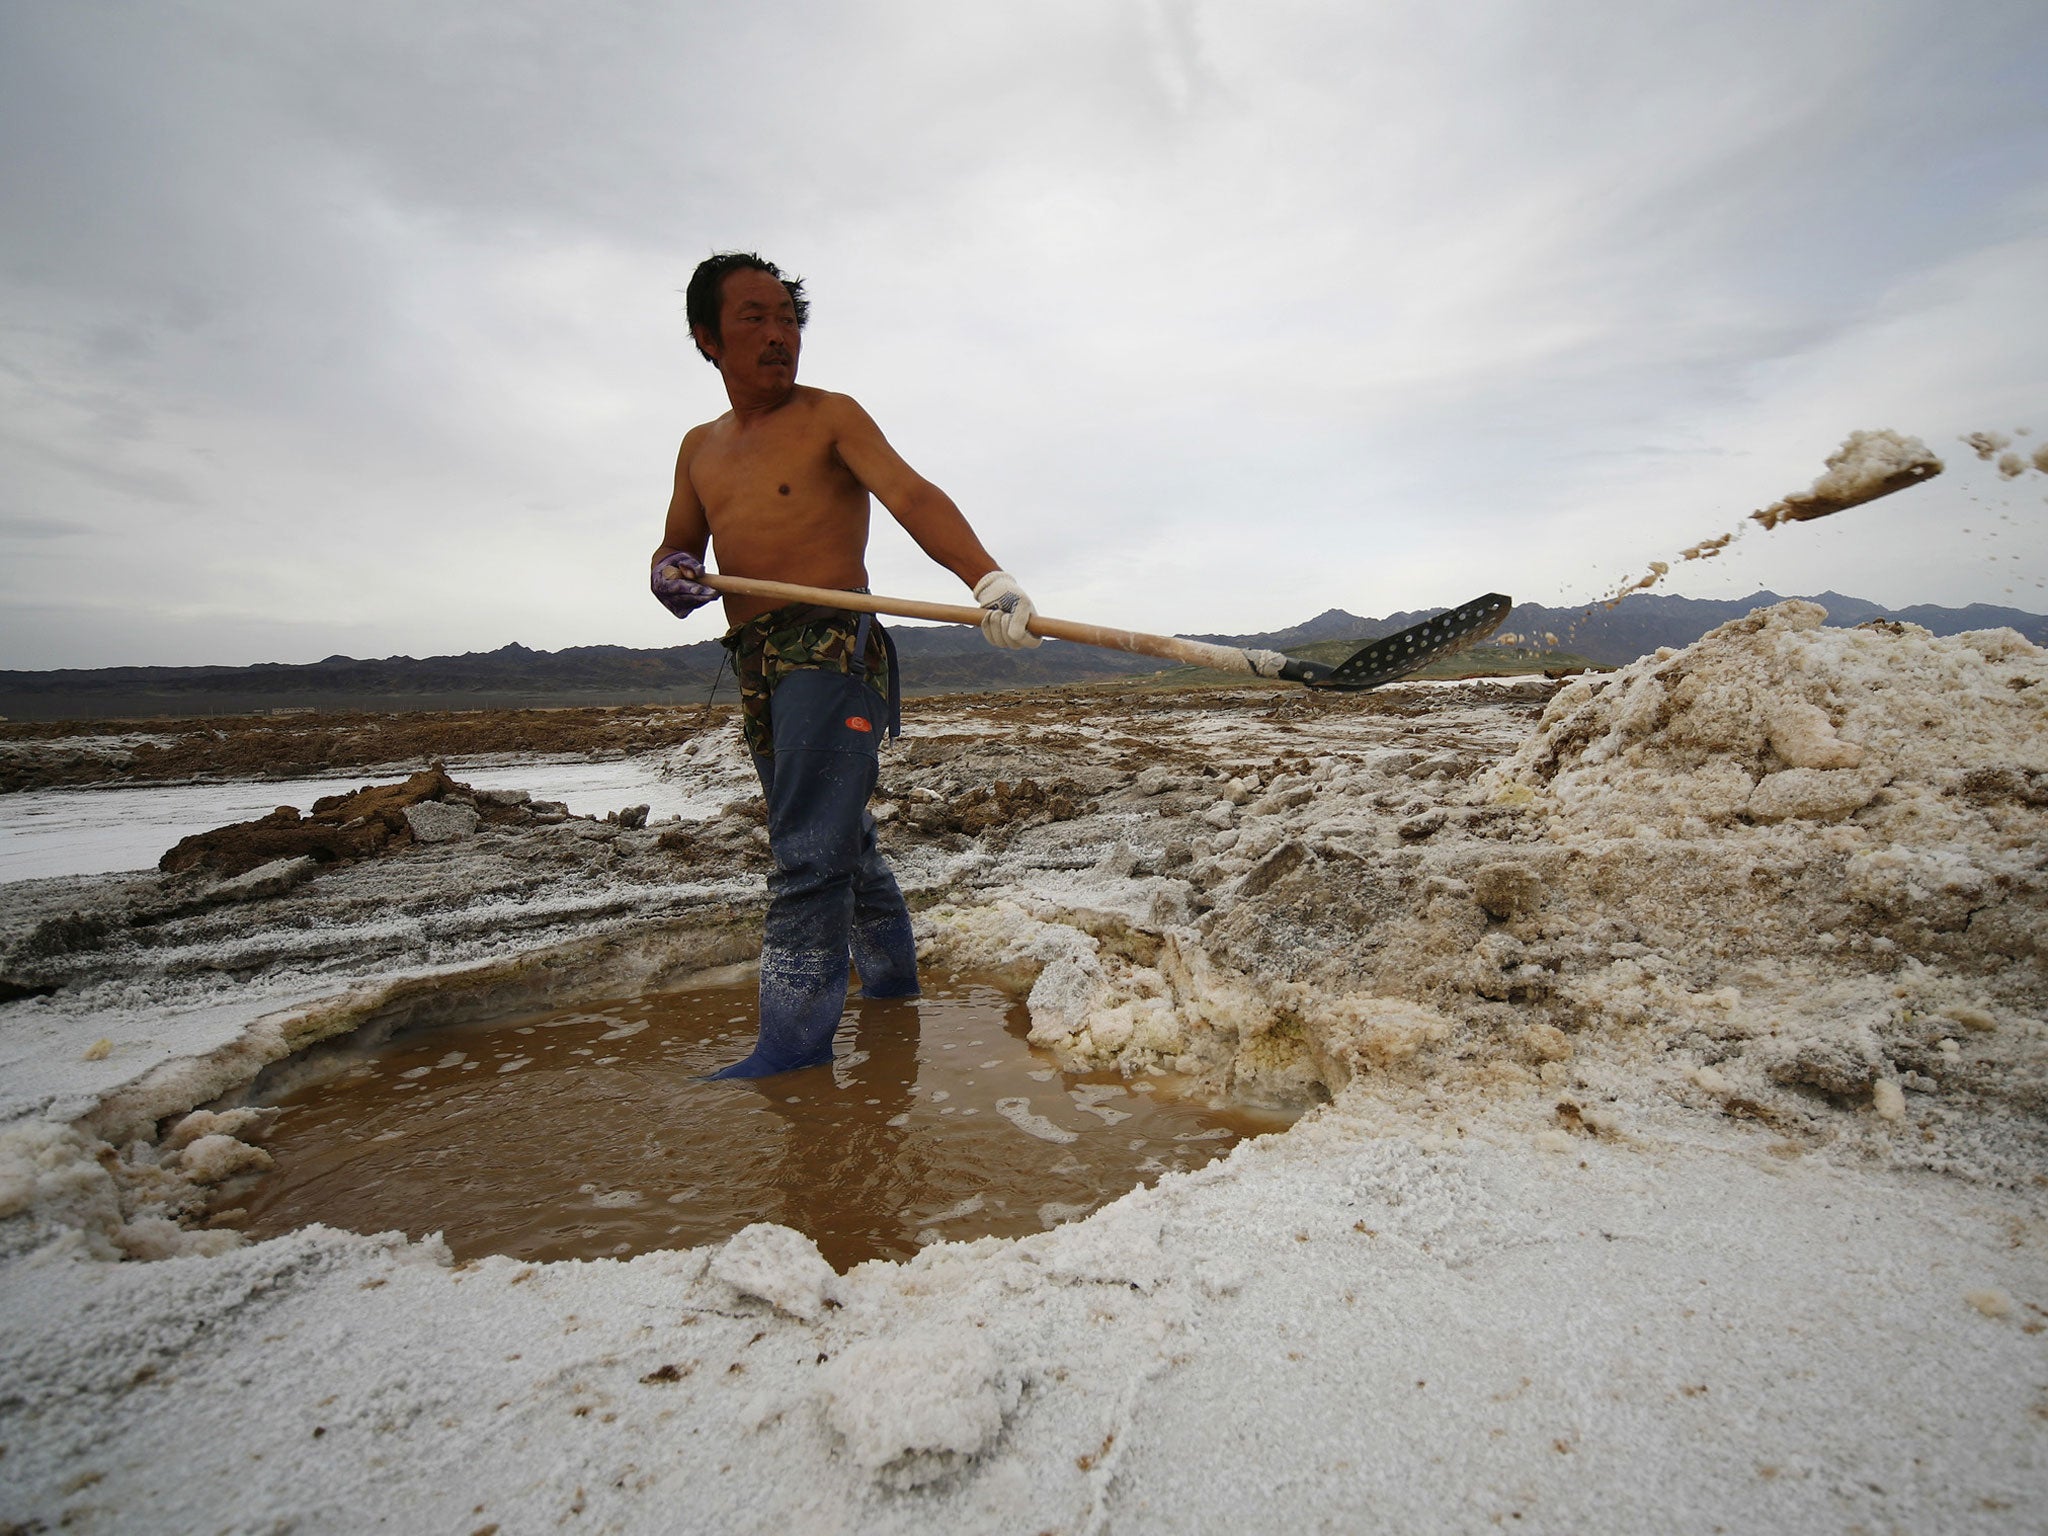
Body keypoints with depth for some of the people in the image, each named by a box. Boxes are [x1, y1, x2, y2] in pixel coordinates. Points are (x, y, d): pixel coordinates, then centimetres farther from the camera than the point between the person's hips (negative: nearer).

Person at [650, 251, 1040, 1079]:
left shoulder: (831, 417, 0)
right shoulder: (700, 448, 19)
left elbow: (913, 498, -15)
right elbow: (678, 547, 22)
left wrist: (989, 579, -32)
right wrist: (669, 574, -5)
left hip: (832, 648, -7)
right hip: (756, 669, 7)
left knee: (809, 853, -11)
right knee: (843, 841, 15)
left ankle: (796, 1036, -3)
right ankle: (892, 983, 30)